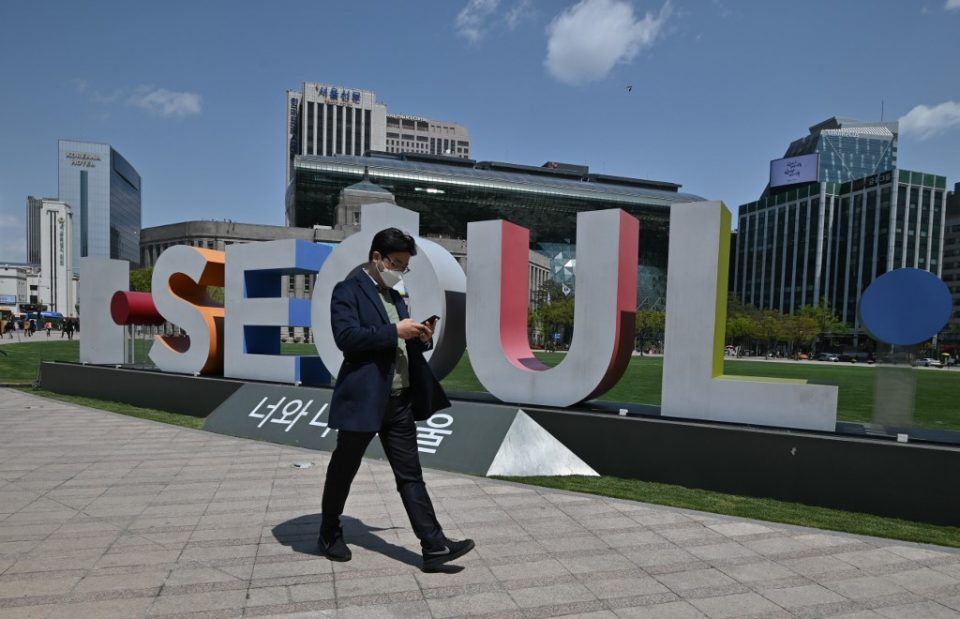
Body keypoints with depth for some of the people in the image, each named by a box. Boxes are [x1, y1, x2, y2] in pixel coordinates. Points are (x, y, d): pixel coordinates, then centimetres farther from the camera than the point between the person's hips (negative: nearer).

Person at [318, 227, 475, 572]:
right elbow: (346, 336, -21)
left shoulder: (395, 297, 17)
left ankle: (434, 546, 8)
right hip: (363, 399, -6)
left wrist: (422, 338, 0)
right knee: (343, 470, 12)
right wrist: (396, 331, -20)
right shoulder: (348, 290, -7)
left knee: (410, 475, 6)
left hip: (400, 401, 7)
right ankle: (329, 534, 33)